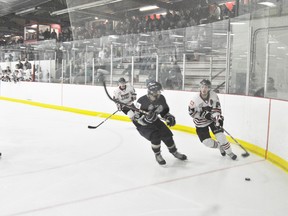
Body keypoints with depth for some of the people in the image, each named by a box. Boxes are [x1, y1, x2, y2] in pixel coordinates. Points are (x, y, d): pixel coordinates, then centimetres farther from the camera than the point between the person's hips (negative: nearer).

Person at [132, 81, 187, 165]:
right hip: (142, 123, -6)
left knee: (167, 135, 0)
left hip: (154, 121, 6)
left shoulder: (161, 99, -11)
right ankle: (157, 155, 1)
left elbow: (164, 111, 6)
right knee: (155, 136, -24)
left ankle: (174, 152, 26)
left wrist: (169, 117, -12)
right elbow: (136, 118, -27)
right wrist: (146, 117, -43)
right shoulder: (142, 101, -30)